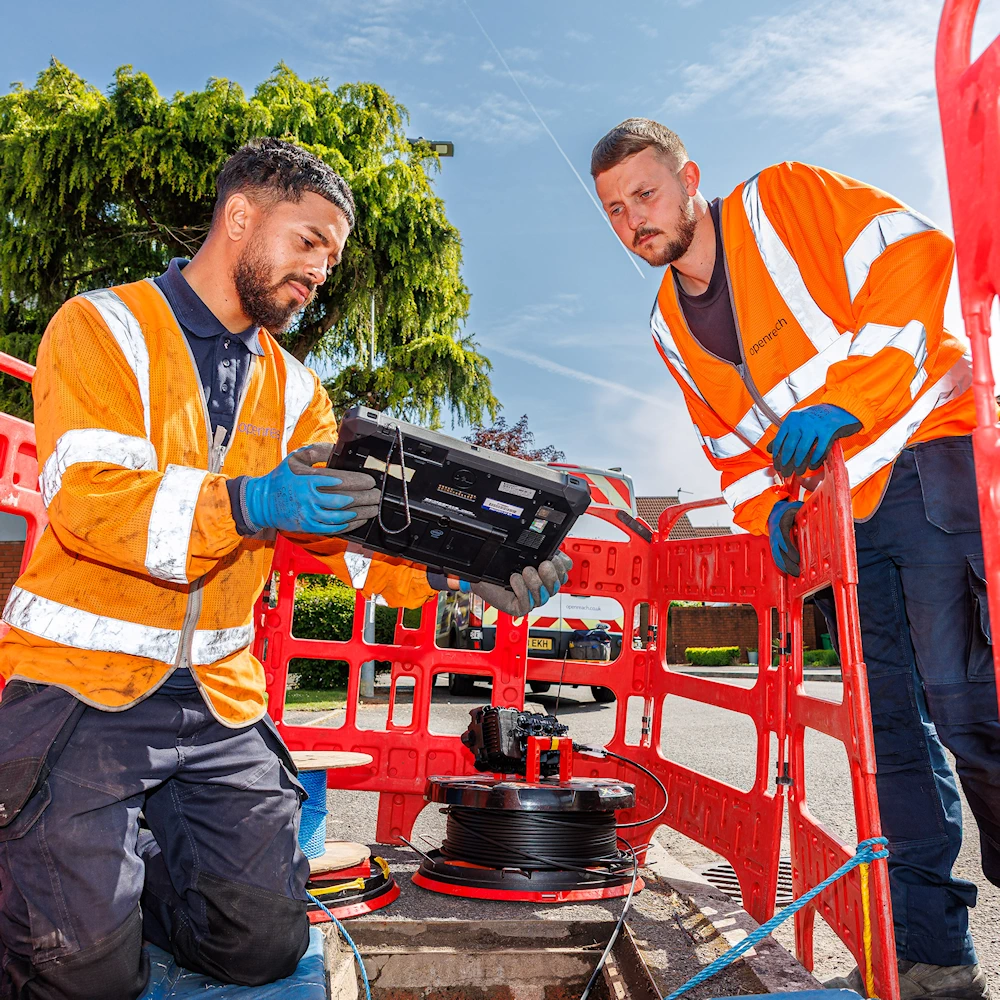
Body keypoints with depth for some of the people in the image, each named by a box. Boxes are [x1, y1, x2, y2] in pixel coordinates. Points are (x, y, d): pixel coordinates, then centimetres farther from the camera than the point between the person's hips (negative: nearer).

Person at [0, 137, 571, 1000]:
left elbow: (352, 518, 2)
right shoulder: (103, 327, -4)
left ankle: (117, 867, 25)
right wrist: (247, 505, -32)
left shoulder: (293, 387, 12)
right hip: (80, 675, -4)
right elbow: (87, 499, -18)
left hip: (218, 695, 5)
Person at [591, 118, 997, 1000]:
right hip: (840, 516, 6)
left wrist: (846, 396, -20)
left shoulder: (786, 198, 1)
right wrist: (768, 507, 0)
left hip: (929, 458, -6)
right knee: (888, 726, 5)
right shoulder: (669, 325, 16)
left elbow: (917, 256, -10)